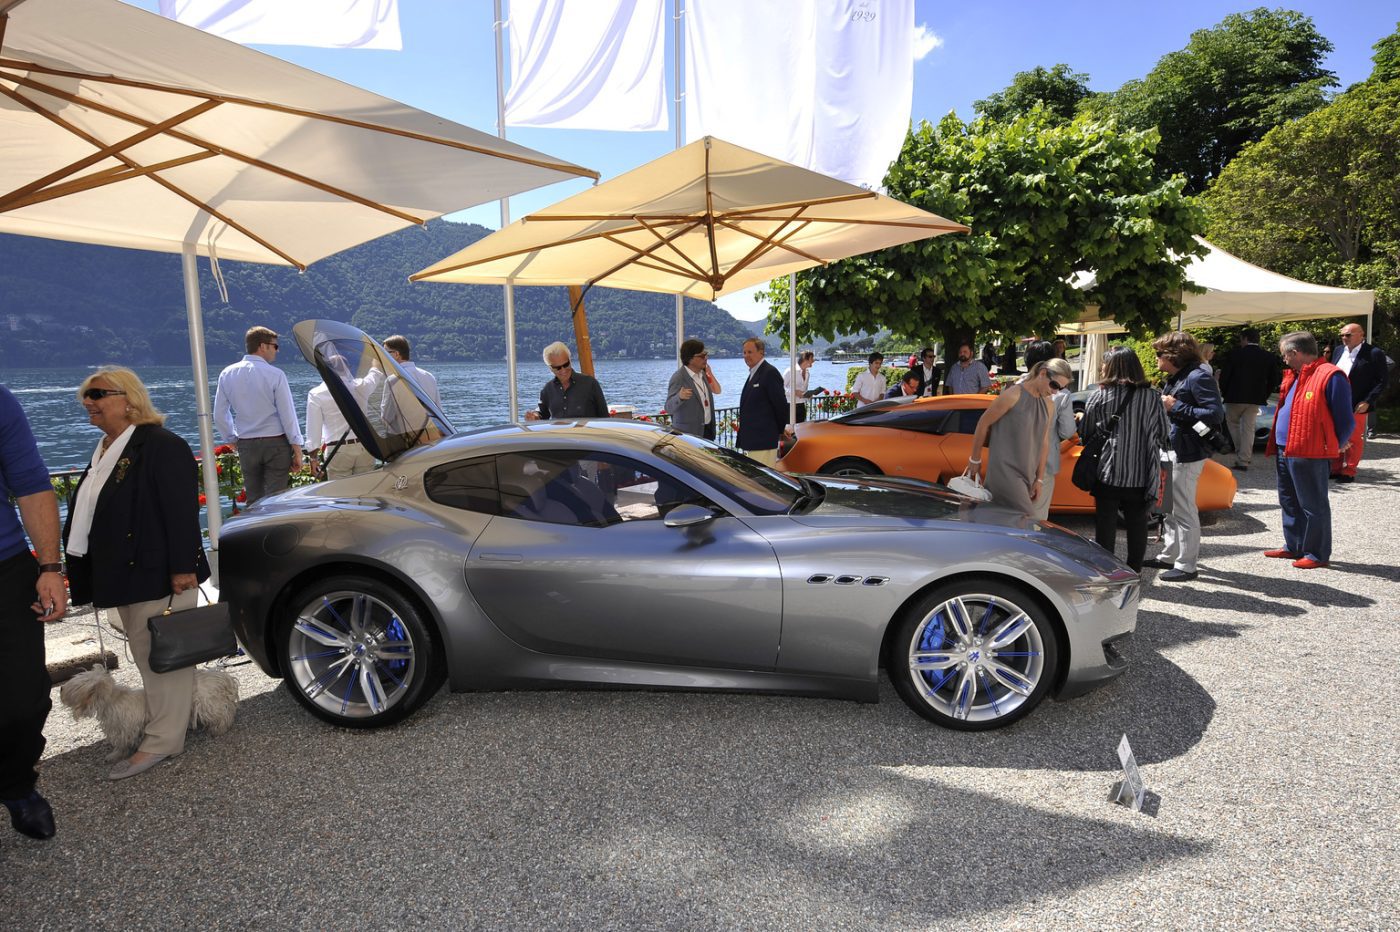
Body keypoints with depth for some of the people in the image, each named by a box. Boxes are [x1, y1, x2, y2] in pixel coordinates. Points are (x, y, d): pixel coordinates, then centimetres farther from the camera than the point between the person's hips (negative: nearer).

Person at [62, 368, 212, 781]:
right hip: (126, 576, 10)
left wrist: (182, 568, -24)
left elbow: (181, 511, -21)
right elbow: (90, 514, 21)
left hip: (159, 575, -9)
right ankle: (170, 716, 32)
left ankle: (162, 740, 9)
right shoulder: (105, 451, 14)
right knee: (146, 655, 18)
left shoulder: (162, 447, -16)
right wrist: (85, 575, 19)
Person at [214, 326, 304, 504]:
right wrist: (297, 449, -5)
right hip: (276, 443, -4)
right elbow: (288, 415, -10)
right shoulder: (275, 374, -10)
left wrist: (233, 440, 19)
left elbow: (219, 416, 7)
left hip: (246, 445, 4)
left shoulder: (227, 374, 4)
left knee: (253, 500, 12)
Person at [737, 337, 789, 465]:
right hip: (752, 440, 10)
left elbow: (781, 404, -13)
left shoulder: (770, 373, -13)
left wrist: (780, 430, -2)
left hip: (763, 440, -10)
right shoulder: (753, 373, 17)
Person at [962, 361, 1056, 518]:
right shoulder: (1014, 395, -9)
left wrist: (1039, 479, 12)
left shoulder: (1048, 404, 12)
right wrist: (975, 460, 3)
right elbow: (983, 424, -3)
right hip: (1005, 470, -6)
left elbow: (1044, 442, 14)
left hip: (1027, 475, 6)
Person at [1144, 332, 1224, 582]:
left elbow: (1216, 414, -23)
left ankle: (1186, 566, 7)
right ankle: (1168, 556, 31)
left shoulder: (1198, 377, -16)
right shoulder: (1174, 378, 12)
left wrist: (1176, 407, -21)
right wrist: (1164, 403, 2)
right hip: (1172, 451, 10)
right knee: (1169, 507, 19)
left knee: (1183, 510, -2)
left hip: (1186, 455, -10)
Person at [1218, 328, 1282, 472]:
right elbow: (1274, 379, 7)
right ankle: (1243, 460, 4)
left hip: (1235, 397, -3)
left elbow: (1224, 375, -7)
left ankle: (1242, 453, 11)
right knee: (1248, 429, 6)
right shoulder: (1269, 357, 3)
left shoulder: (1235, 353, -9)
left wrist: (1223, 392, 6)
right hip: (1255, 399, 3)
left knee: (1232, 422, 17)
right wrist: (1264, 395, 16)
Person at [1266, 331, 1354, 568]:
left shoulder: (1330, 376, -13)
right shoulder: (1295, 376, 15)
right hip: (1286, 451, 9)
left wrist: (1336, 446, -3)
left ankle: (1318, 554, 10)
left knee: (1313, 505, 1)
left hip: (1311, 454, -9)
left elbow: (1345, 419, -12)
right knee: (1289, 502, 17)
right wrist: (1277, 443, 15)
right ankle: (1293, 546, 28)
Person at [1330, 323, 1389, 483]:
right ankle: (1336, 469, 22)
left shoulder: (1374, 353, -7)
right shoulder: (1338, 351, 9)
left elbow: (1382, 380, -8)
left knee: (1354, 440, 5)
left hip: (1357, 406, -5)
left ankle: (1349, 472, 14)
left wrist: (1367, 401, -14)